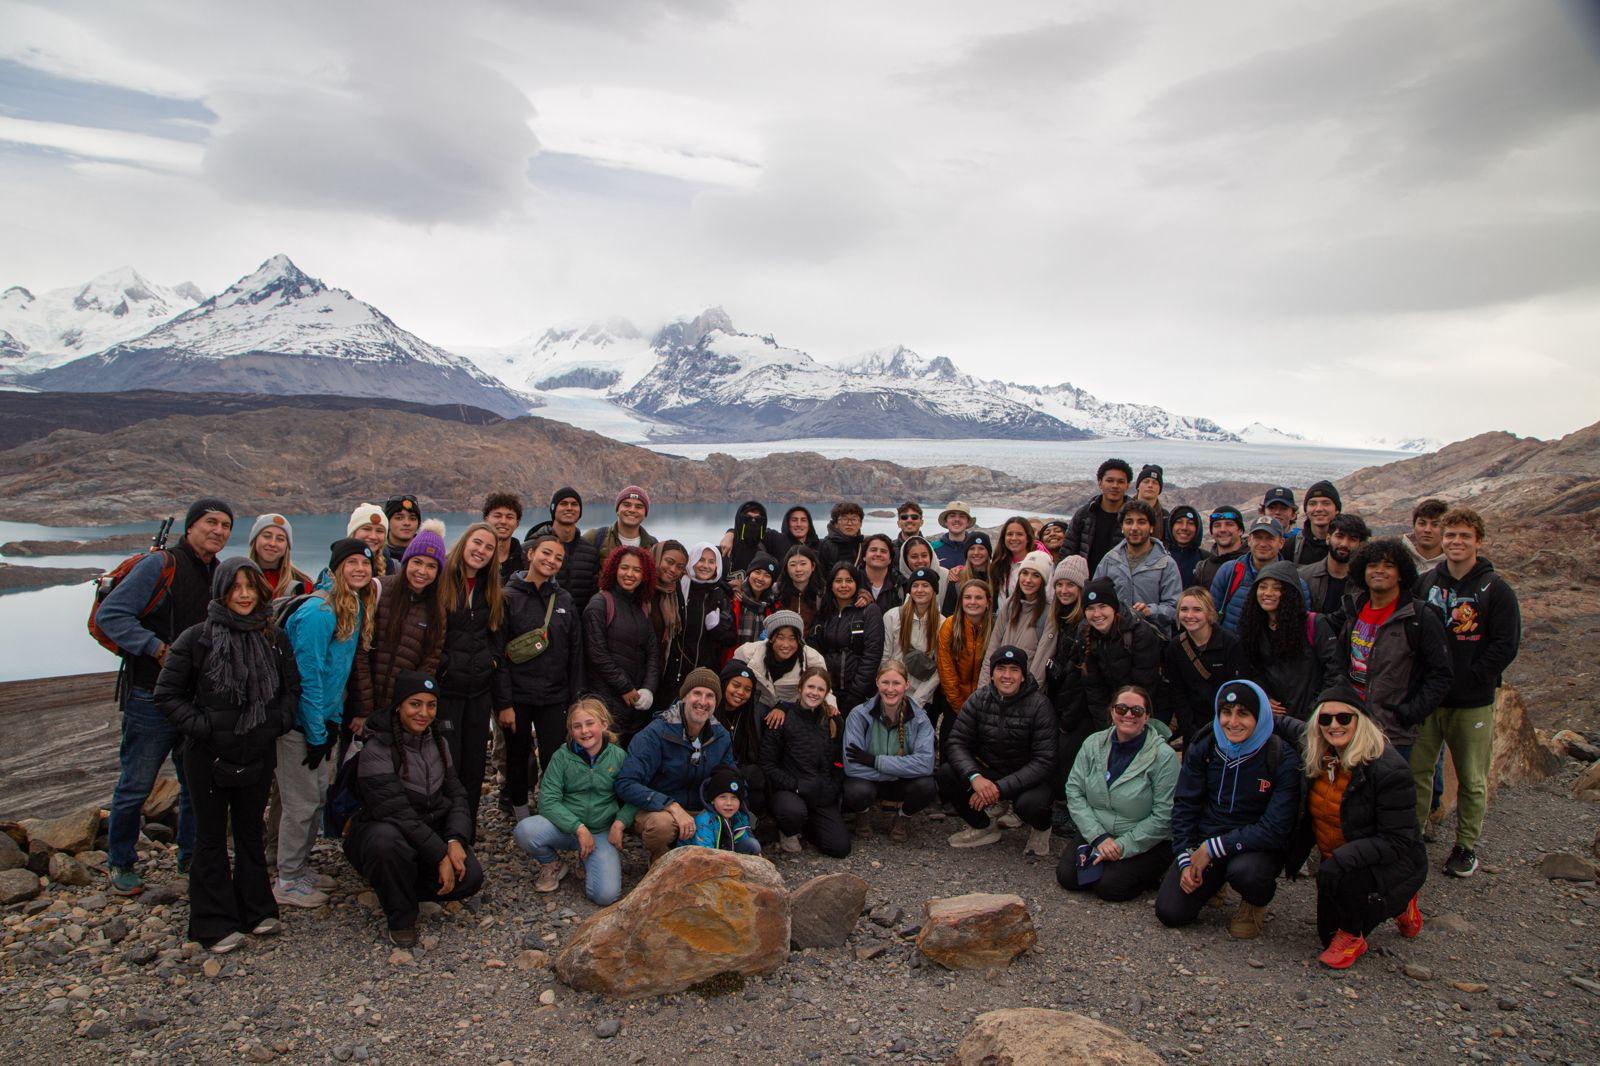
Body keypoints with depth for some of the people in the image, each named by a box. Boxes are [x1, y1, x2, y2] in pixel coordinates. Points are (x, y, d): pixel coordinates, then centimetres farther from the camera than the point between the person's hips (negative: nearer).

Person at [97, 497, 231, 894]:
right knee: (135, 786, 6)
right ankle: (120, 862, 25)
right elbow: (110, 613, -16)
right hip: (151, 698, -6)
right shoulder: (159, 566, -11)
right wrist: (158, 648, -22)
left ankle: (192, 858, 28)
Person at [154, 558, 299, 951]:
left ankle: (256, 912, 27)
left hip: (258, 754, 4)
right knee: (212, 838, 7)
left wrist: (278, 721, -2)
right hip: (209, 756, -3)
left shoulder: (274, 638, 4)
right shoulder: (196, 639, -8)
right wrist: (200, 727, -14)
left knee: (251, 833, 15)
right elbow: (167, 694, -5)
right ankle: (215, 924, 16)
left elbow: (292, 687, 13)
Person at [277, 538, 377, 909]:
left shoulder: (356, 607, 7)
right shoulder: (320, 612, -21)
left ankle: (300, 867, 31)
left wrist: (333, 720, 10)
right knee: (302, 801, -1)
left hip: (320, 717, 9)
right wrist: (316, 733, -17)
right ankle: (287, 882, 13)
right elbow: (308, 674, -21)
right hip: (299, 720, -9)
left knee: (318, 795, 17)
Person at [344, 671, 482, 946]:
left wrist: (455, 840, -16)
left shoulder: (437, 742, 5)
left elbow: (456, 794, 3)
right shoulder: (376, 750, -17)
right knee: (387, 840, -39)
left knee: (470, 876, -18)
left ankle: (399, 891, 10)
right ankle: (401, 916, -13)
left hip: (433, 832, 5)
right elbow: (396, 812, -25)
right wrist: (440, 854, -26)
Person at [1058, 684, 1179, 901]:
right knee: (1067, 876, -15)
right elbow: (1074, 792, -4)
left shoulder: (1164, 756, -14)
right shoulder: (1093, 744, -2)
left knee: (1109, 886, -22)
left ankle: (1149, 874, 6)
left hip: (1146, 843, -4)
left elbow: (1163, 817, -15)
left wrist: (1123, 847, -19)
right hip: (1094, 833, 4)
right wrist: (1099, 837, -16)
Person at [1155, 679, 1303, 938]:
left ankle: (1256, 904, 0)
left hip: (1258, 847, -3)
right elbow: (1184, 805, 2)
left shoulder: (1283, 758, -15)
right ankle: (1212, 882, 22)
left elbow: (1275, 829, -19)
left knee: (1243, 870, -38)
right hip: (1204, 841, 3)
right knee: (1169, 912, -11)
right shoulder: (1203, 747, -3)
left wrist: (1213, 848, -21)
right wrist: (1186, 859, -9)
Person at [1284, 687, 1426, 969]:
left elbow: (1398, 842, -28)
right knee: (1328, 934, 14)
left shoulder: (1389, 769, -26)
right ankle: (1398, 906, 36)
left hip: (1393, 868, -7)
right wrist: (1292, 858, 1)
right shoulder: (1320, 761, -4)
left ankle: (1352, 936, -5)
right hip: (1341, 867, 8)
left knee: (1332, 872, -35)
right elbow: (1311, 818, 10)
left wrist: (1340, 859, -38)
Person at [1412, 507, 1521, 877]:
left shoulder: (1496, 590, -5)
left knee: (1472, 780, 9)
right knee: (1416, 770, 8)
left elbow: (1506, 645, -8)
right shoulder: (1426, 582, 4)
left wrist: (1469, 679, -14)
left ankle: (1467, 845, 24)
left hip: (1473, 703, -3)